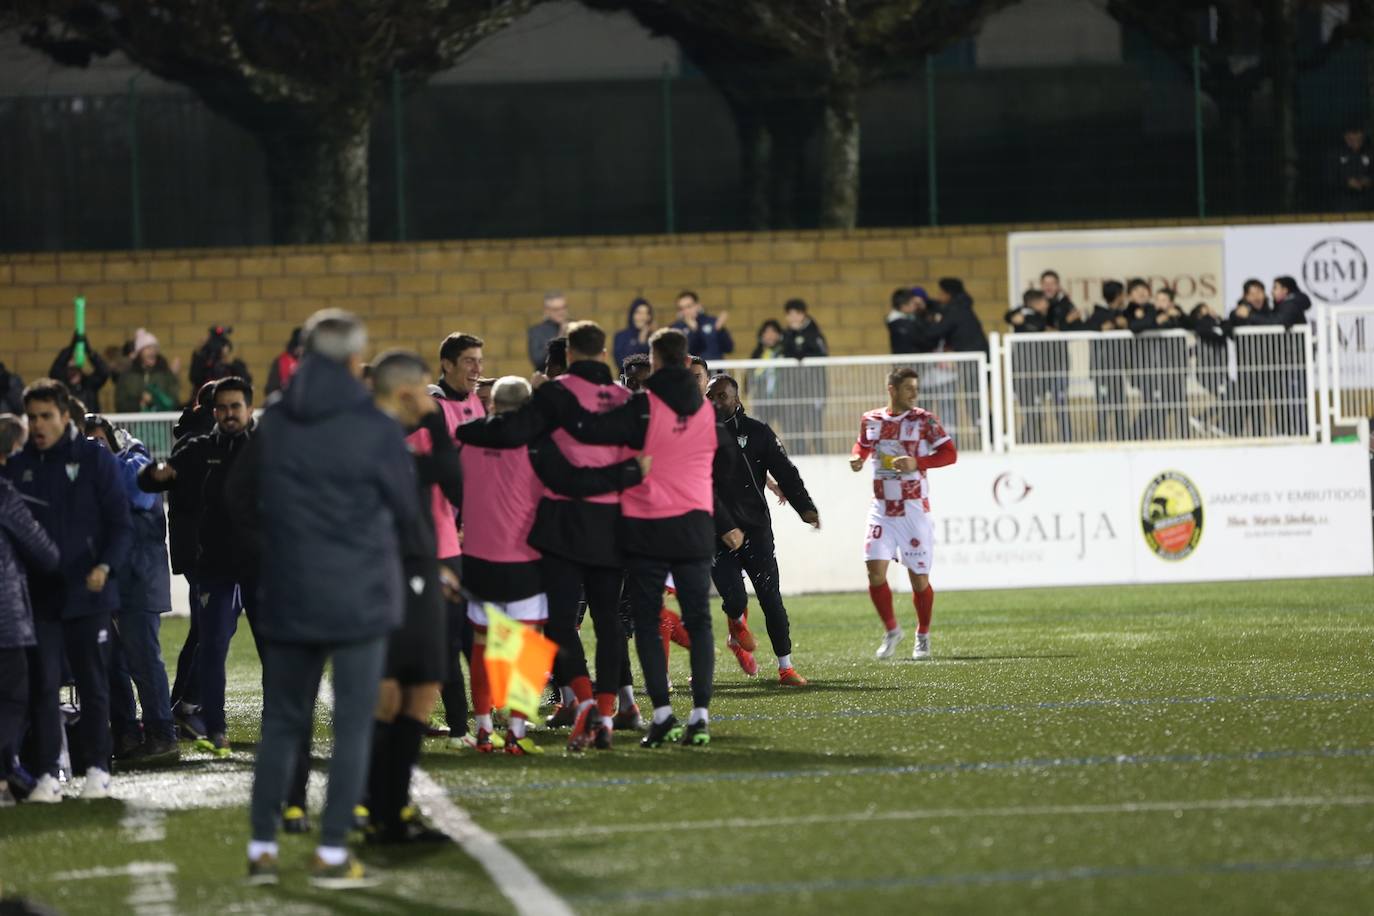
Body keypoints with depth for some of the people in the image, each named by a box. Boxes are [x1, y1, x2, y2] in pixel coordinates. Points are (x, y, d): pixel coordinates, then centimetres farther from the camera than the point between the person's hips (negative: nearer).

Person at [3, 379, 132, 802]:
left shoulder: (95, 459, -1)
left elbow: (121, 525, -2)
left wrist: (106, 566, -18)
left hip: (87, 594, -2)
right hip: (37, 595, 2)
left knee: (93, 685, 5)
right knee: (42, 685, -1)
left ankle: (97, 768, 14)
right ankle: (46, 774, 1)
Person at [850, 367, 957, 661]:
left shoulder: (924, 421, -6)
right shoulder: (871, 420, 5)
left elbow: (949, 454, -9)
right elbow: (863, 445, 23)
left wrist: (918, 463, -22)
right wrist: (857, 458, 1)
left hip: (914, 509, -3)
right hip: (881, 509, 3)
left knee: (919, 578, 1)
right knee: (875, 570, -10)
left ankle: (923, 637, 22)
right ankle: (891, 631, 10)